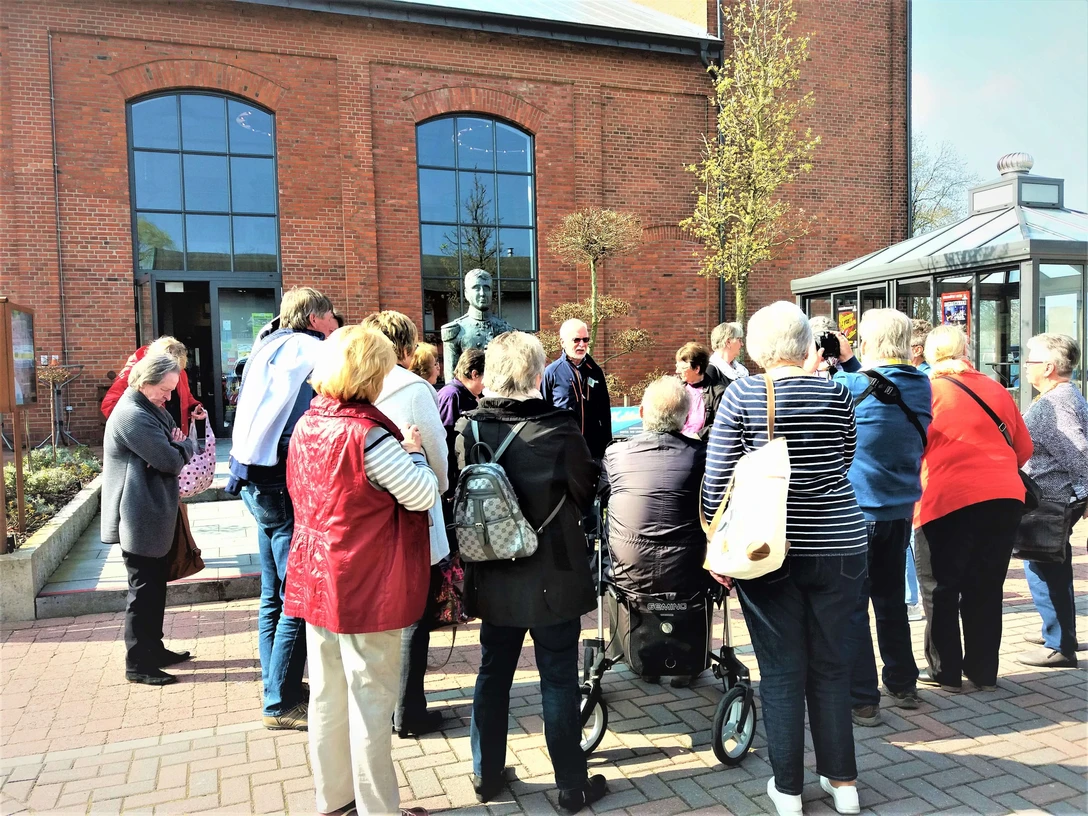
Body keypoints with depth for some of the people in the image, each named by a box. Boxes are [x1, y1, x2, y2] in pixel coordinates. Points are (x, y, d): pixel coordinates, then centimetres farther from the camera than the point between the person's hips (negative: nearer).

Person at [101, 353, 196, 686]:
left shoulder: (151, 408, 12)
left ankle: (153, 649, 29)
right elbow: (171, 461, -23)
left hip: (151, 515, 10)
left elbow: (181, 446, 12)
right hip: (140, 518, -10)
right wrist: (183, 447, -2)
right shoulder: (133, 415, -21)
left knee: (155, 585, 17)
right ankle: (137, 664, 9)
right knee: (143, 589, -2)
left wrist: (180, 444, -11)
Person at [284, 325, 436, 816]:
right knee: (371, 698, 5)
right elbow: (423, 495, -17)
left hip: (316, 581, 8)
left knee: (328, 695, 18)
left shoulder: (307, 425, 3)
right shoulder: (367, 433, -22)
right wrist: (412, 450, 0)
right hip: (366, 590, -8)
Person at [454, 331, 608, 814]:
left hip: (493, 579, 4)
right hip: (553, 577, -4)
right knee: (558, 679, 9)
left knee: (492, 674, 19)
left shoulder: (469, 429, -7)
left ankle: (486, 775, 33)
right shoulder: (559, 430, -17)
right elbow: (585, 496, -4)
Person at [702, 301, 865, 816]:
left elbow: (717, 478, -8)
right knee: (829, 664, 17)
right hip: (839, 547, 2)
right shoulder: (837, 395, -1)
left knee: (781, 670, 10)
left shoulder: (742, 395, -7)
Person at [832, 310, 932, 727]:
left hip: (857, 510, -6)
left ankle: (861, 700, 6)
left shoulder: (851, 386, -17)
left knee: (851, 606, 2)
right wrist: (847, 364, 16)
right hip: (900, 509, 6)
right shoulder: (920, 386, 0)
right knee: (891, 598, 20)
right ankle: (903, 686, 32)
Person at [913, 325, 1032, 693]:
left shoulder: (926, 390, -3)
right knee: (985, 589, 14)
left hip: (947, 501, -5)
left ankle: (945, 672, 14)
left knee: (940, 590, 8)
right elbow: (1023, 448, 17)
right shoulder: (996, 390, 11)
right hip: (1004, 498, 5)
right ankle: (983, 672, 22)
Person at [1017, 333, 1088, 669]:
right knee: (1053, 567, 21)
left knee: (1042, 570, -4)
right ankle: (1060, 633, 34)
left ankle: (1060, 647, 4)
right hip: (1060, 499, 11)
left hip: (1051, 501, -11)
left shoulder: (1052, 404, -20)